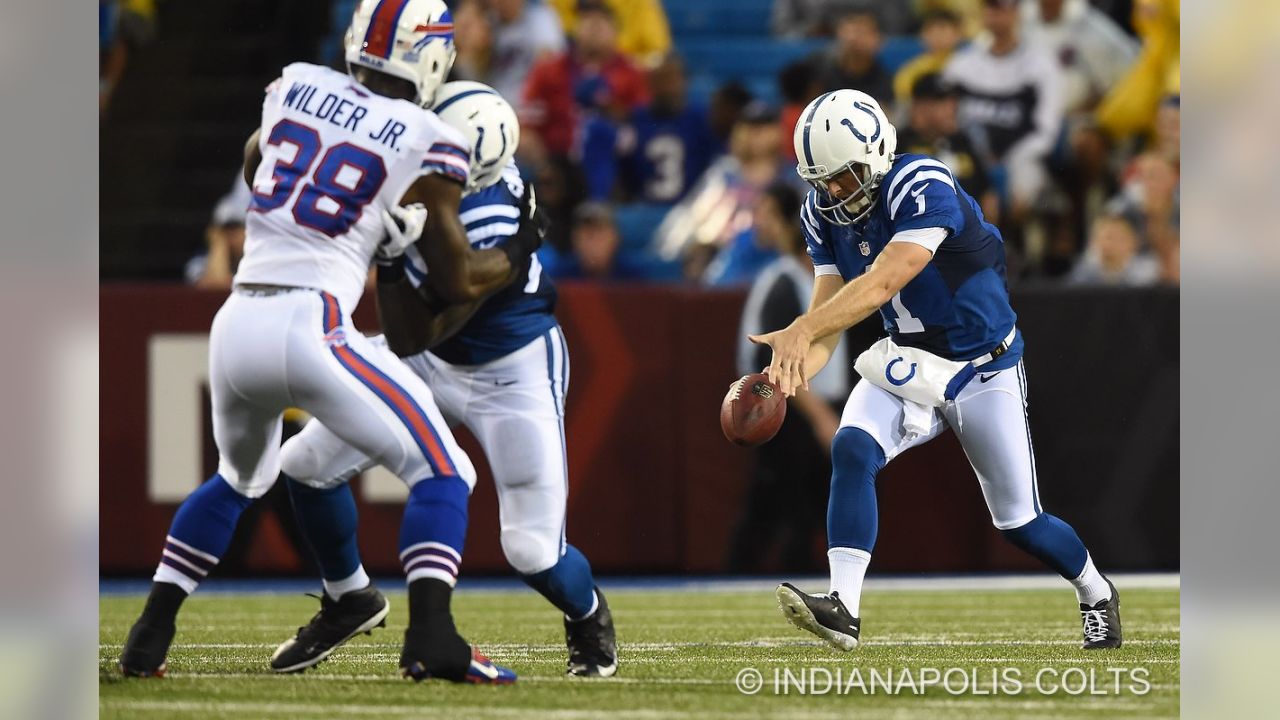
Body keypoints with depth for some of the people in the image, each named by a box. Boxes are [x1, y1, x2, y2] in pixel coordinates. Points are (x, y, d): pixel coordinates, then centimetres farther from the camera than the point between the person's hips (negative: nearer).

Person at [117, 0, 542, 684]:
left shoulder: (294, 86, 11)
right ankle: (430, 636, -15)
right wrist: (515, 257, 25)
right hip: (313, 327, -6)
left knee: (238, 479, 31)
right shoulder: (428, 145, -2)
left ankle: (148, 638, 28)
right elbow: (458, 281, 7)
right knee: (442, 473, 4)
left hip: (237, 323, 6)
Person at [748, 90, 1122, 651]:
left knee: (1019, 524, 4)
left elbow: (880, 284, -39)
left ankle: (1096, 594, 34)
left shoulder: (924, 190, -29)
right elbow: (828, 316, -8)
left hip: (982, 368, -5)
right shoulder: (823, 214, -6)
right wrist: (792, 374, -29)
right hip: (908, 363, 5)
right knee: (851, 450, -24)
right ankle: (843, 609, -30)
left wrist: (801, 331, -50)